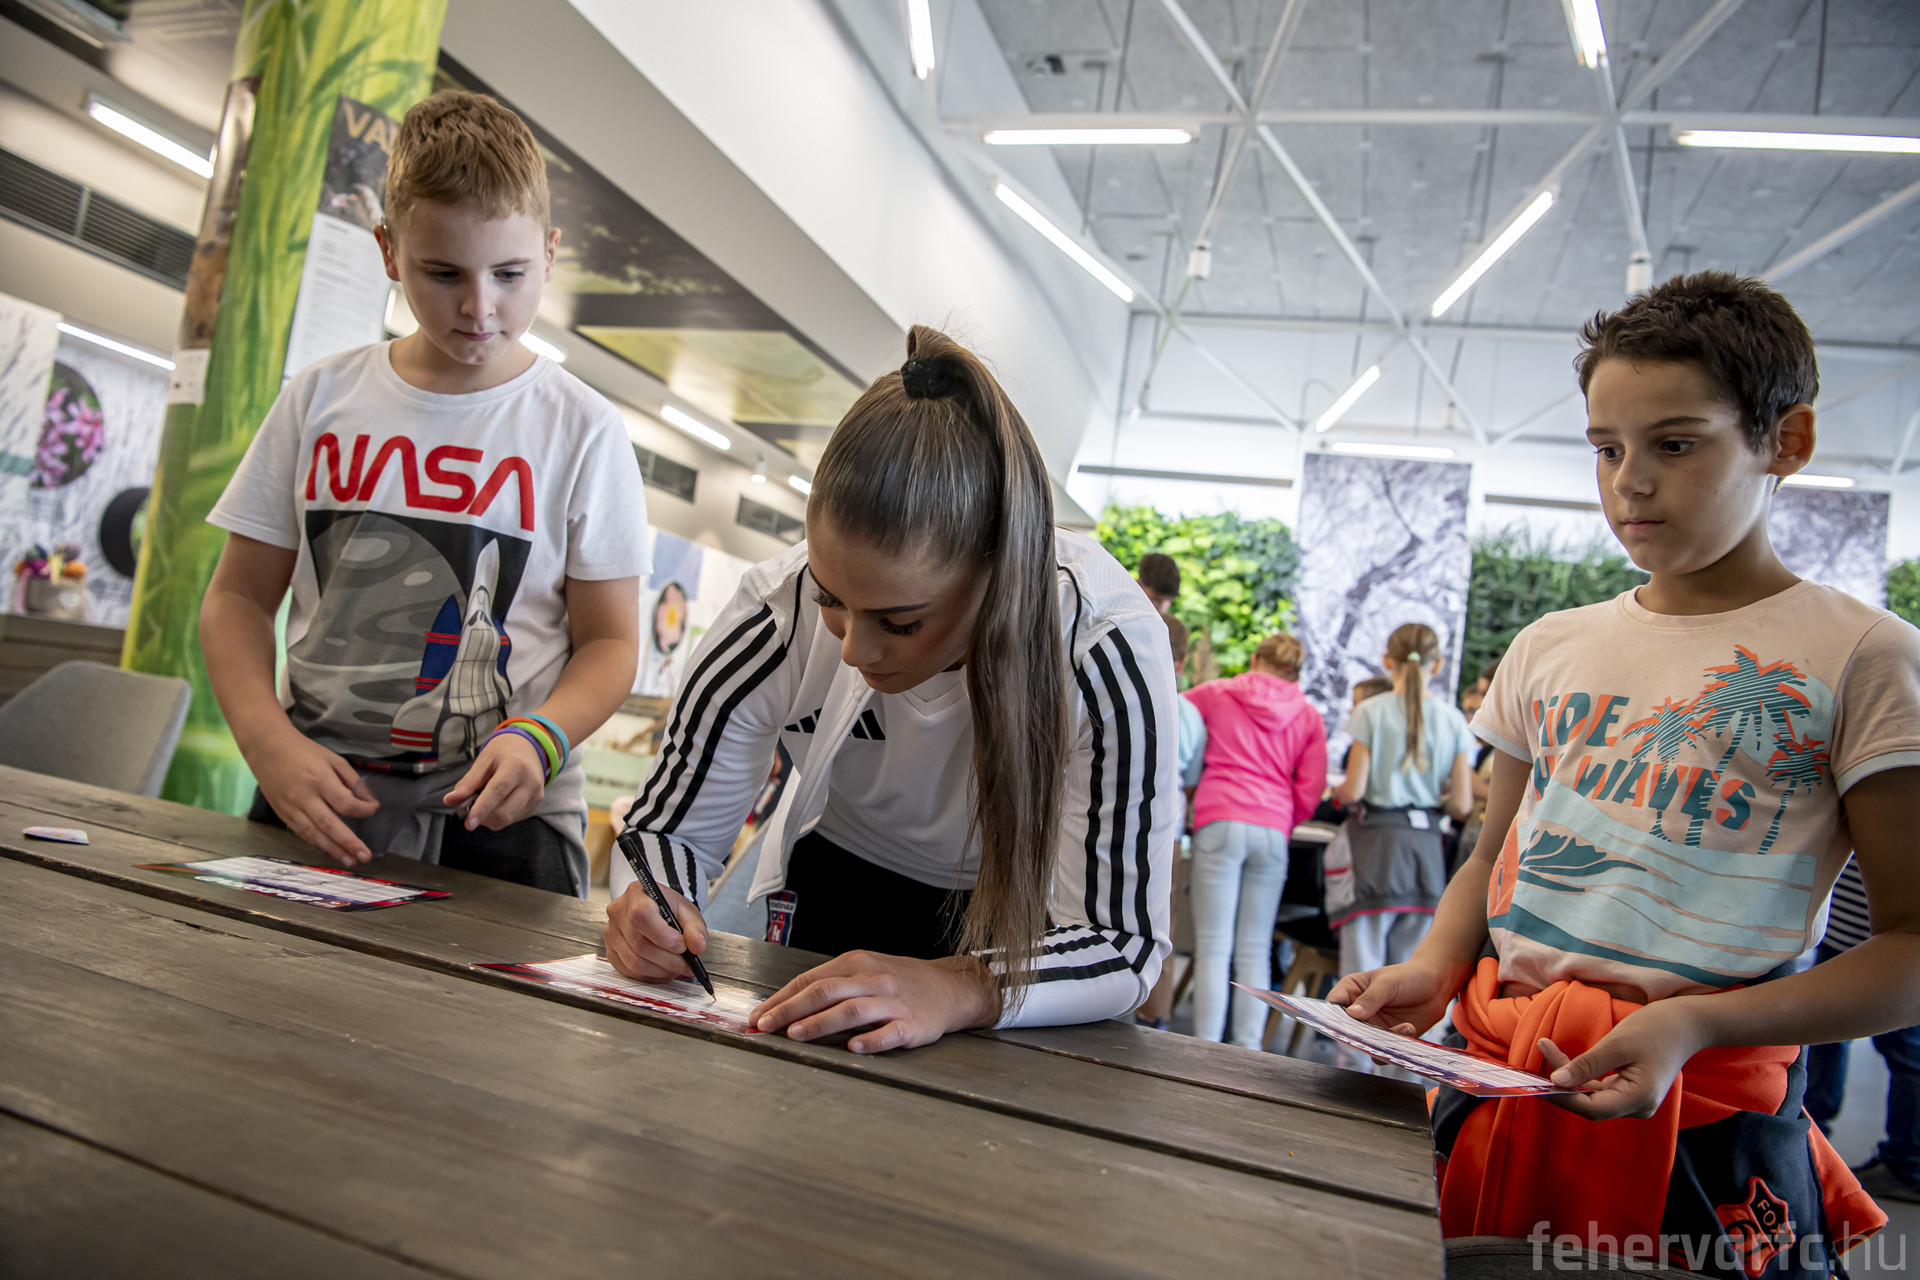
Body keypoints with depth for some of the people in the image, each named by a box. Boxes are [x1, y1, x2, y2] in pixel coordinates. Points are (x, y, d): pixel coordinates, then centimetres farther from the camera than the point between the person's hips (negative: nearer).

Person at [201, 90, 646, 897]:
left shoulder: (580, 430, 0)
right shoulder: (322, 397, 8)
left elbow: (610, 639, 2)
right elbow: (239, 597, 11)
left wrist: (540, 738, -17)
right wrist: (269, 741, -5)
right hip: (313, 801, 2)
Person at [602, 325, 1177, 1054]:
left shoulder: (1108, 651, -34)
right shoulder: (779, 614, -27)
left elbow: (1124, 941, -30)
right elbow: (671, 824, -14)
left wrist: (961, 989, -48)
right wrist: (649, 908, -36)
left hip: (1020, 929, 0)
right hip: (835, 884, 0)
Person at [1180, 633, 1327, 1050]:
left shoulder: (1216, 694, 10)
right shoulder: (1308, 716, 14)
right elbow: (1310, 790, 8)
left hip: (1221, 824, -2)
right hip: (1274, 832, 3)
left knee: (1213, 948, -3)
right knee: (1255, 951, 8)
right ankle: (1247, 1051, 5)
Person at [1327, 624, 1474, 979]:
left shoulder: (1371, 712, -6)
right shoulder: (1453, 720, 3)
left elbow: (1353, 791, -8)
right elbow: (1460, 806, 2)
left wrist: (1337, 791, 14)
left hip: (1376, 842, -3)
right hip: (1427, 846, 3)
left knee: (1363, 964, 1)